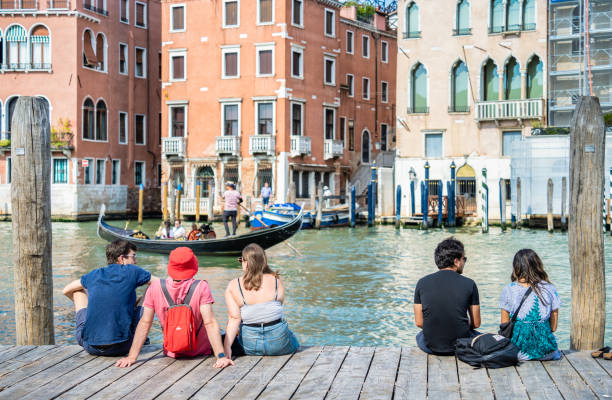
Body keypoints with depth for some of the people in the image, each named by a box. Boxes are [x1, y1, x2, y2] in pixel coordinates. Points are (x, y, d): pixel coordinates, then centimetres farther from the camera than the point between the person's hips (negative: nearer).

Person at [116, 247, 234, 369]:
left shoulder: (156, 287, -14)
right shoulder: (201, 288, -22)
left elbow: (145, 323, -12)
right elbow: (210, 323, -27)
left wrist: (132, 357, -10)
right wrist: (221, 356, -27)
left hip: (171, 354, 2)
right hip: (200, 353, -2)